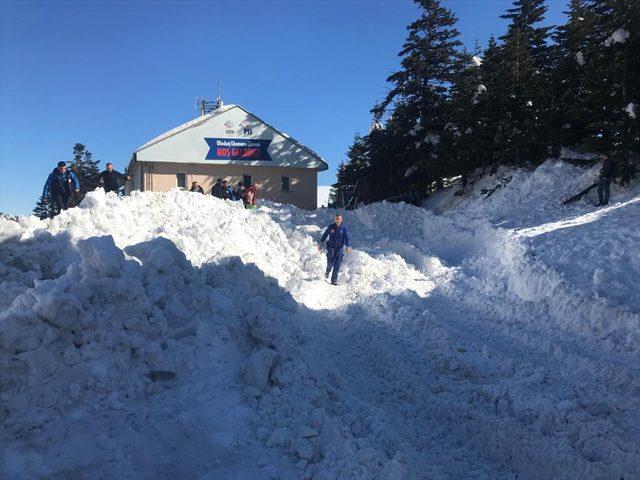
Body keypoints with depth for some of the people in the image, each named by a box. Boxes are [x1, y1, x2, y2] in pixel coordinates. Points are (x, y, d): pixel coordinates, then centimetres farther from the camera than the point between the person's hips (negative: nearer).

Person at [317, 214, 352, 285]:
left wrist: (348, 246, -20)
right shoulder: (331, 227, 0)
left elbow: (346, 238, -5)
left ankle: (334, 280, 4)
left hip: (339, 249, 0)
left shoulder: (344, 228, 0)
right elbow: (325, 235, 7)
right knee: (330, 263, -9)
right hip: (331, 248, 0)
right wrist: (320, 244, 5)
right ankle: (327, 272, 24)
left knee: (337, 265, -2)